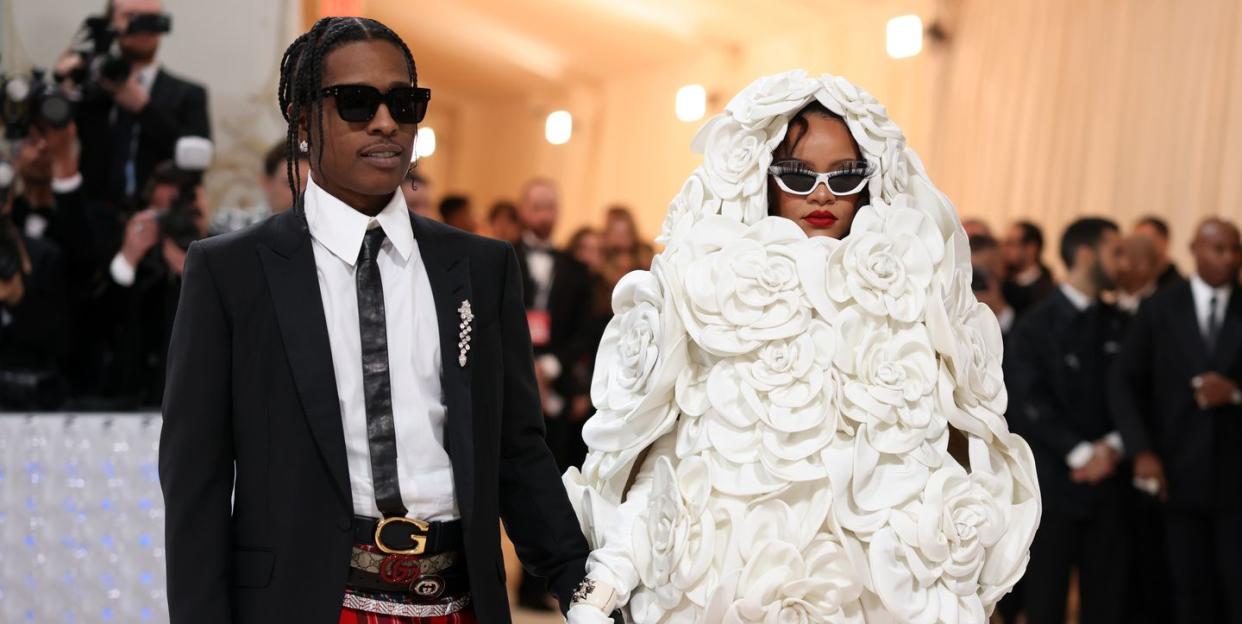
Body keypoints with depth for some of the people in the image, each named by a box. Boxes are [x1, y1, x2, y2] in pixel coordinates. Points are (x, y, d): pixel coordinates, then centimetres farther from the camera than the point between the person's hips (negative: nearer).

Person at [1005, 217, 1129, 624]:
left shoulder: (1120, 325, 11)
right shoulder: (1035, 326, -2)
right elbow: (1031, 404, -8)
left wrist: (1113, 445, -10)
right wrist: (1080, 452, -15)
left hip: (1108, 480, 4)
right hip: (1053, 480, -4)